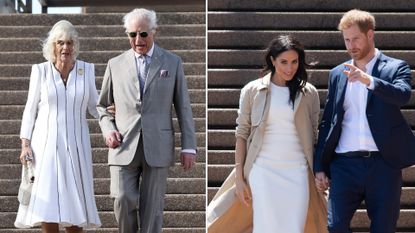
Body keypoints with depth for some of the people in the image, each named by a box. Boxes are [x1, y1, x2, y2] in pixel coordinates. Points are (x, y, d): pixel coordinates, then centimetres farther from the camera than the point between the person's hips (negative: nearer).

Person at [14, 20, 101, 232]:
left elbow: (94, 107, 9)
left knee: (74, 200, 0)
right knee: (48, 203, -6)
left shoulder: (86, 70, 4)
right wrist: (25, 143, -4)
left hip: (75, 145, 1)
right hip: (46, 144, -1)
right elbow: (30, 110, 4)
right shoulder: (40, 71, 0)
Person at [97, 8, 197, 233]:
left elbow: (183, 107, 7)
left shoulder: (172, 63, 7)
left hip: (157, 147, 0)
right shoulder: (115, 64, 9)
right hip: (124, 146, 1)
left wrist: (189, 146, 1)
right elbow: (103, 106, 18)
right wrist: (108, 130, -2)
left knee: (152, 207, 0)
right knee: (123, 200, -11)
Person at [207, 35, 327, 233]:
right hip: (262, 171, -1)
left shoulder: (309, 93, 6)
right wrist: (239, 177, -1)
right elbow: (242, 134, 4)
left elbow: (314, 136, 10)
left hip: (297, 172, 1)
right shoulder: (252, 91, 2)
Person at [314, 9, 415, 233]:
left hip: (383, 163, -2)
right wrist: (319, 166, 9)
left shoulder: (395, 68, 5)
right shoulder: (338, 74, 14)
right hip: (345, 164, 2)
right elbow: (327, 122, 14)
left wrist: (368, 80, -31)